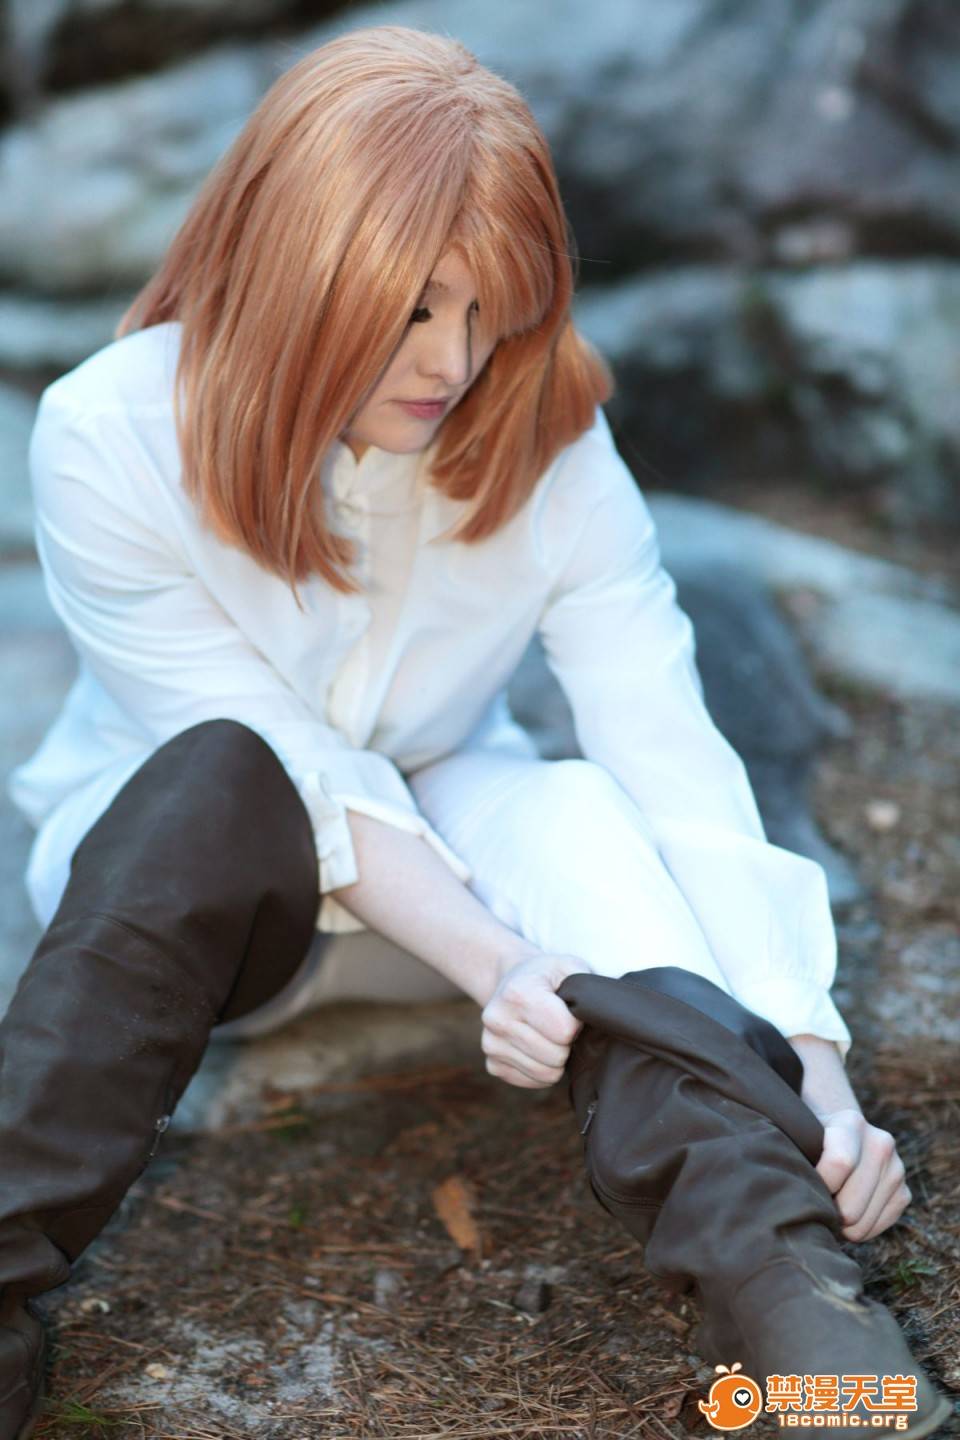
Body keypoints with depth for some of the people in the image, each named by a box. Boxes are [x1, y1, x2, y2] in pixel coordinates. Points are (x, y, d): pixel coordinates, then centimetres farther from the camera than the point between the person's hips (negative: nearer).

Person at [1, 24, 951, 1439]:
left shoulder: (549, 448, -18)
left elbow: (678, 767, -23)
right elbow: (290, 769, -22)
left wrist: (811, 1056, -34)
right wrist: (493, 963, -34)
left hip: (447, 848, 2)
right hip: (155, 862, -1)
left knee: (576, 813, -32)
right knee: (219, 783, -37)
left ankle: (780, 1273, -46)